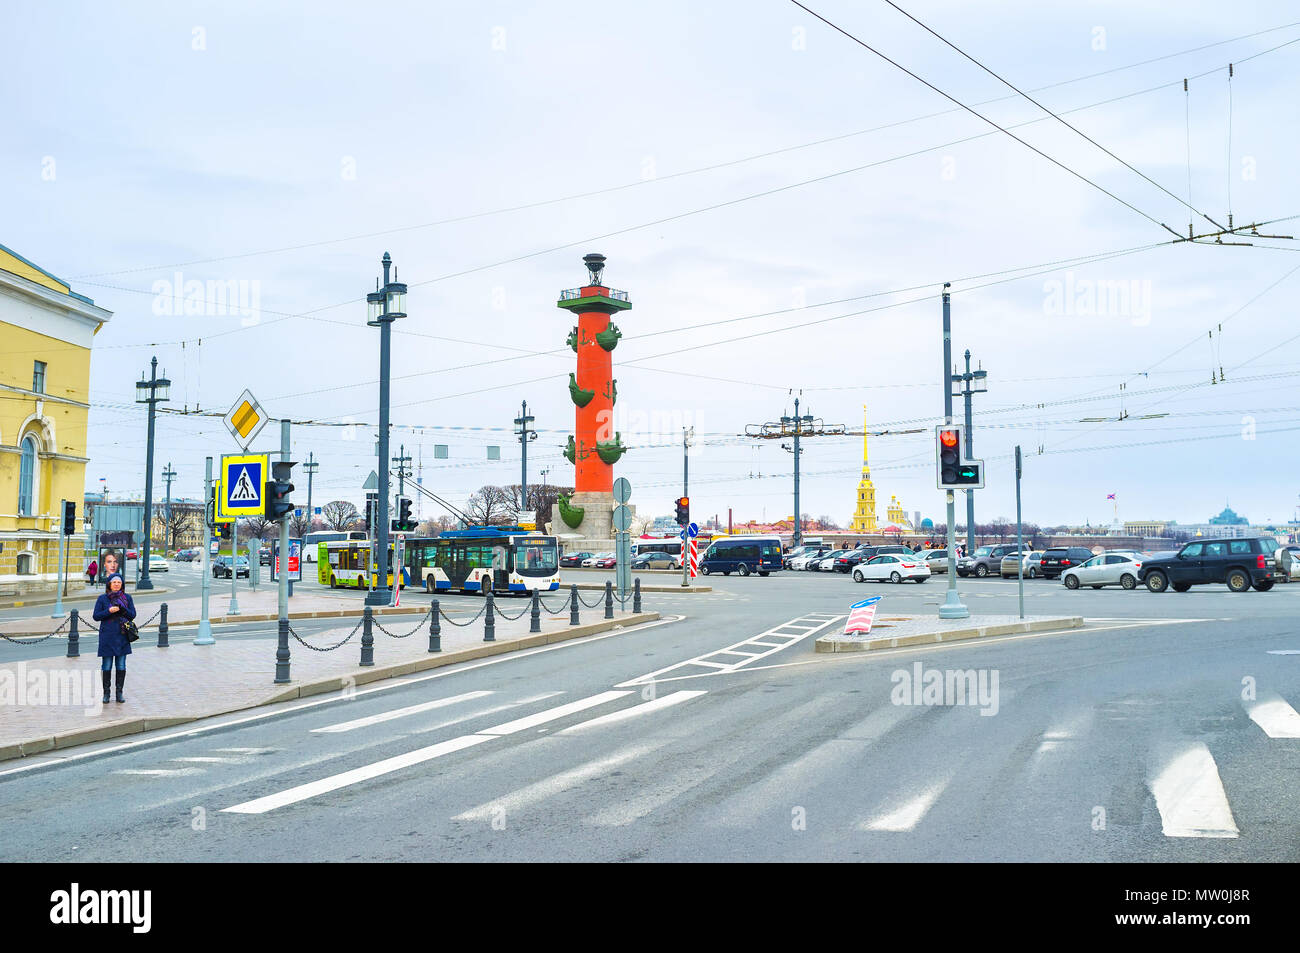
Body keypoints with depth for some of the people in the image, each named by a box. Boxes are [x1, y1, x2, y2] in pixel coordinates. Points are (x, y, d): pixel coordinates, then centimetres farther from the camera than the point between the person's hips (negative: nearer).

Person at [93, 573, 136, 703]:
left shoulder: (127, 598, 6)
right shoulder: (102, 599, 1)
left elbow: (132, 615, 1)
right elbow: (96, 616, -1)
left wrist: (122, 608, -16)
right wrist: (109, 611, -17)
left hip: (122, 636, 2)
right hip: (107, 637, -2)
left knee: (121, 666, 4)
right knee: (107, 666, 1)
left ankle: (119, 693, 13)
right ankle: (106, 693, 11)